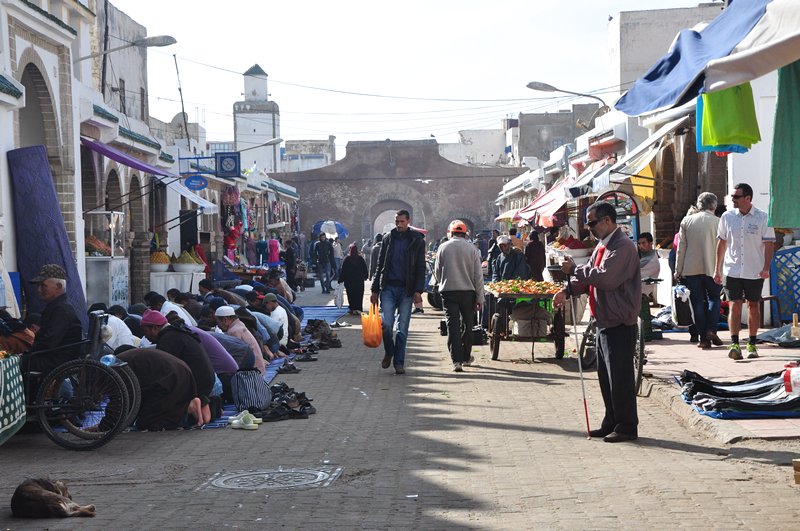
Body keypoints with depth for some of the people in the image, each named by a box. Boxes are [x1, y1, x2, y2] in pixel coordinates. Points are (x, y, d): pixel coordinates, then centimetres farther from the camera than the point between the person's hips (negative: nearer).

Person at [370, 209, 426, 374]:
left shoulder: (417, 241, 5)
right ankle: (388, 352, 14)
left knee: (402, 328, 1)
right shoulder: (388, 239, 10)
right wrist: (375, 290, 8)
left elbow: (421, 268, 1)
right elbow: (380, 266, 13)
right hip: (388, 287, 1)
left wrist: (418, 290, -10)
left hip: (406, 290, -1)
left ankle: (399, 362, 8)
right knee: (386, 323, -11)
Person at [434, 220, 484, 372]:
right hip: (468, 291, 1)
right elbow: (478, 275, 0)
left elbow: (437, 271, 7)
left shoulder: (443, 247, 0)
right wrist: (479, 298, 4)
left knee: (453, 325, -2)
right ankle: (466, 357, 26)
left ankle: (457, 360, -11)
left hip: (448, 291, -1)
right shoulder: (471, 249, 0)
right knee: (467, 325, 16)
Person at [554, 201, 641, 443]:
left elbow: (606, 278, -25)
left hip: (619, 323, -10)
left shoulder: (623, 246, -15)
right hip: (604, 321, 10)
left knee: (620, 377, -5)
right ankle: (611, 423, 23)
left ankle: (626, 427, 2)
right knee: (605, 376, 15)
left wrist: (574, 269, -16)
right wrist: (568, 290, 2)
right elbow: (589, 277, 19)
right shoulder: (602, 246, 17)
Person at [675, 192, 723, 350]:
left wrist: (678, 270, 8)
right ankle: (711, 330, 0)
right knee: (714, 298, 15)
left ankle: (703, 337, 4)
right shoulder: (718, 222, -4)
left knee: (698, 302, 6)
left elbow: (681, 248, 4)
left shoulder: (686, 221, 3)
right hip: (711, 268, -1)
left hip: (691, 269, 1)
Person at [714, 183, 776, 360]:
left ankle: (752, 345, 17)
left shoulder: (762, 217, -3)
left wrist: (766, 267, -13)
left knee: (753, 306, 7)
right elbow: (722, 243, 12)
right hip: (732, 270, 1)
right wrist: (717, 269, 11)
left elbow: (769, 244, -2)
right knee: (734, 306, -7)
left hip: (755, 272, -1)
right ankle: (734, 344, -11)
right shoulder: (727, 217, 5)